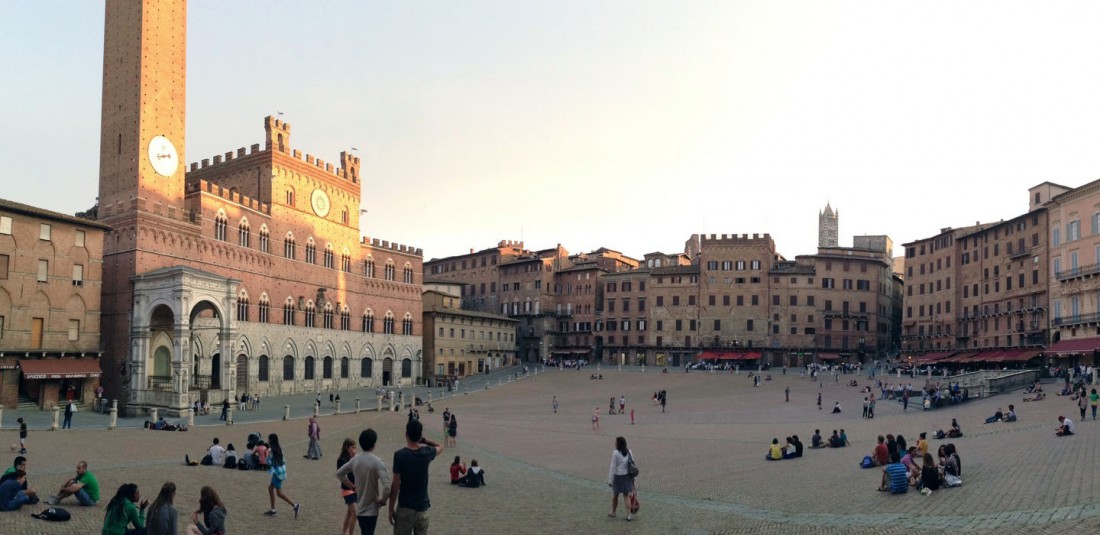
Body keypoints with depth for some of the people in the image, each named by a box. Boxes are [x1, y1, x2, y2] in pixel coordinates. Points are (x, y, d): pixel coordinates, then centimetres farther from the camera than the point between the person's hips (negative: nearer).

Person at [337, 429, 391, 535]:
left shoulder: (355, 459, 0)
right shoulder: (377, 462, -20)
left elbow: (339, 474, 15)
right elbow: (387, 487, -28)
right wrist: (383, 501, -11)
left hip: (359, 508, 6)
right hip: (371, 509, -6)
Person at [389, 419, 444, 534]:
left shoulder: (399, 455, -15)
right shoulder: (427, 453, -5)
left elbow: (395, 486, -12)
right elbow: (440, 447, 20)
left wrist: (391, 508, -3)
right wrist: (424, 441, 15)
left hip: (404, 507, -3)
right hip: (422, 507, 3)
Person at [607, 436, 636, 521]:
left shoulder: (615, 453, -16)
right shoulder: (629, 452, 0)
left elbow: (613, 467, -14)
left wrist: (610, 480, -8)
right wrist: (632, 477, 14)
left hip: (618, 477, -4)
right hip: (627, 476, 4)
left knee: (615, 495, 15)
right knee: (626, 496, 11)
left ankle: (613, 512, 32)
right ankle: (629, 514, 3)